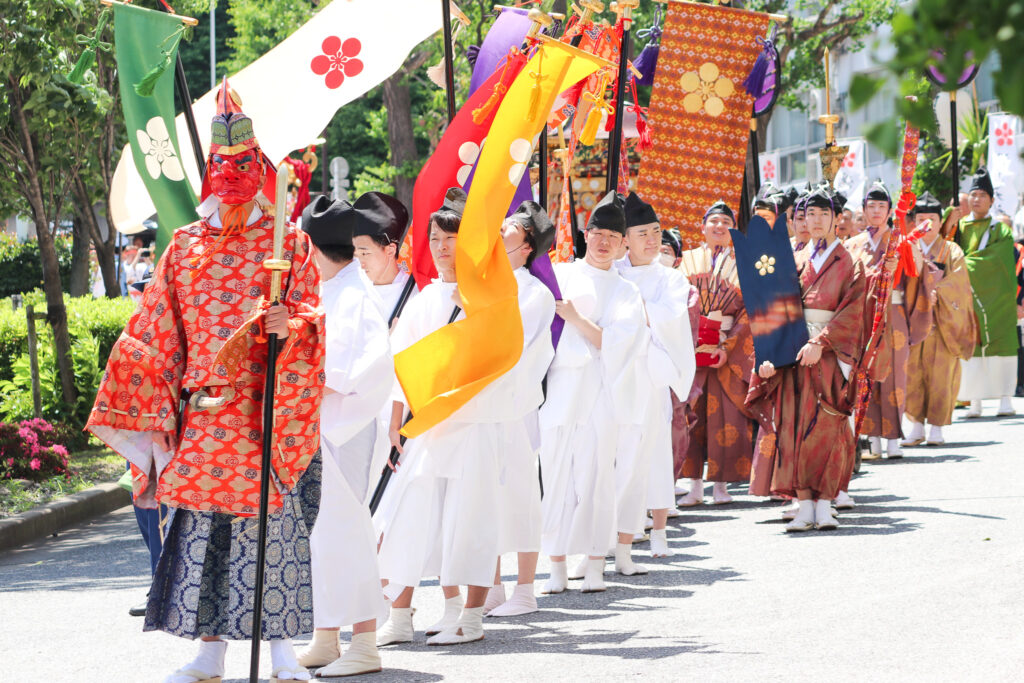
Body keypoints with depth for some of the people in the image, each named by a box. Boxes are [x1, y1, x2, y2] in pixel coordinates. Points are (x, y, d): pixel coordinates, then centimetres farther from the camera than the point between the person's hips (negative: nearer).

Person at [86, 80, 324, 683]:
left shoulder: (288, 243, 5)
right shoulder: (187, 246, 13)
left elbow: (312, 316, 0)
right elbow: (156, 329, 12)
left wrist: (288, 324, -23)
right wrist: (146, 406, 6)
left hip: (267, 407, -3)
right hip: (202, 407, 3)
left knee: (272, 518, -4)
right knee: (202, 520, 0)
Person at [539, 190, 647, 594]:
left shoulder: (625, 292, 14)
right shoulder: (559, 276, 14)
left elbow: (617, 342, -1)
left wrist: (575, 318, -10)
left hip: (599, 390, 0)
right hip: (558, 388, 0)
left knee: (595, 473, -5)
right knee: (555, 471, -4)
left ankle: (594, 565, -1)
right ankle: (557, 567, 1)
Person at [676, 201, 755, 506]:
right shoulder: (688, 261, 13)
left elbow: (749, 310, 1)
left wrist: (729, 347, -10)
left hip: (731, 351, -1)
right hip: (691, 349, 1)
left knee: (728, 416, -5)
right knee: (693, 415, -4)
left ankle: (720, 485, 1)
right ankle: (695, 486, -1)